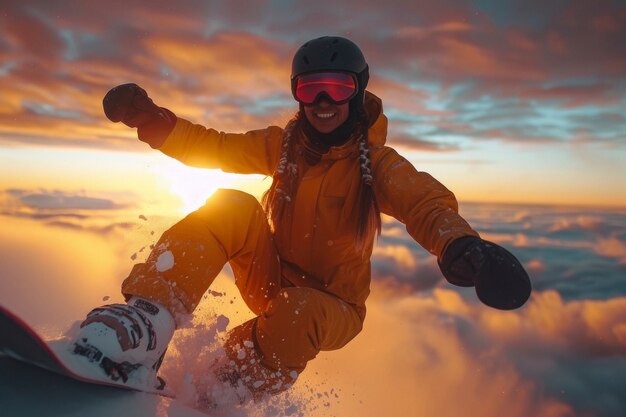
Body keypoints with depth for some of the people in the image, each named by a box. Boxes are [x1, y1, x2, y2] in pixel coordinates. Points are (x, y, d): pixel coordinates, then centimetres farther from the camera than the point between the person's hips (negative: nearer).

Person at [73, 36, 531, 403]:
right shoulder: (285, 145, -1)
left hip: (332, 306, -2)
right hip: (274, 281, 3)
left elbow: (425, 201, -31)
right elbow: (214, 147, -5)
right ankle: (149, 323, -31)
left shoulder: (376, 161, -13)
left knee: (298, 314, -37)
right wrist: (154, 121, -23)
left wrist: (459, 244, -53)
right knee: (233, 207, -21)